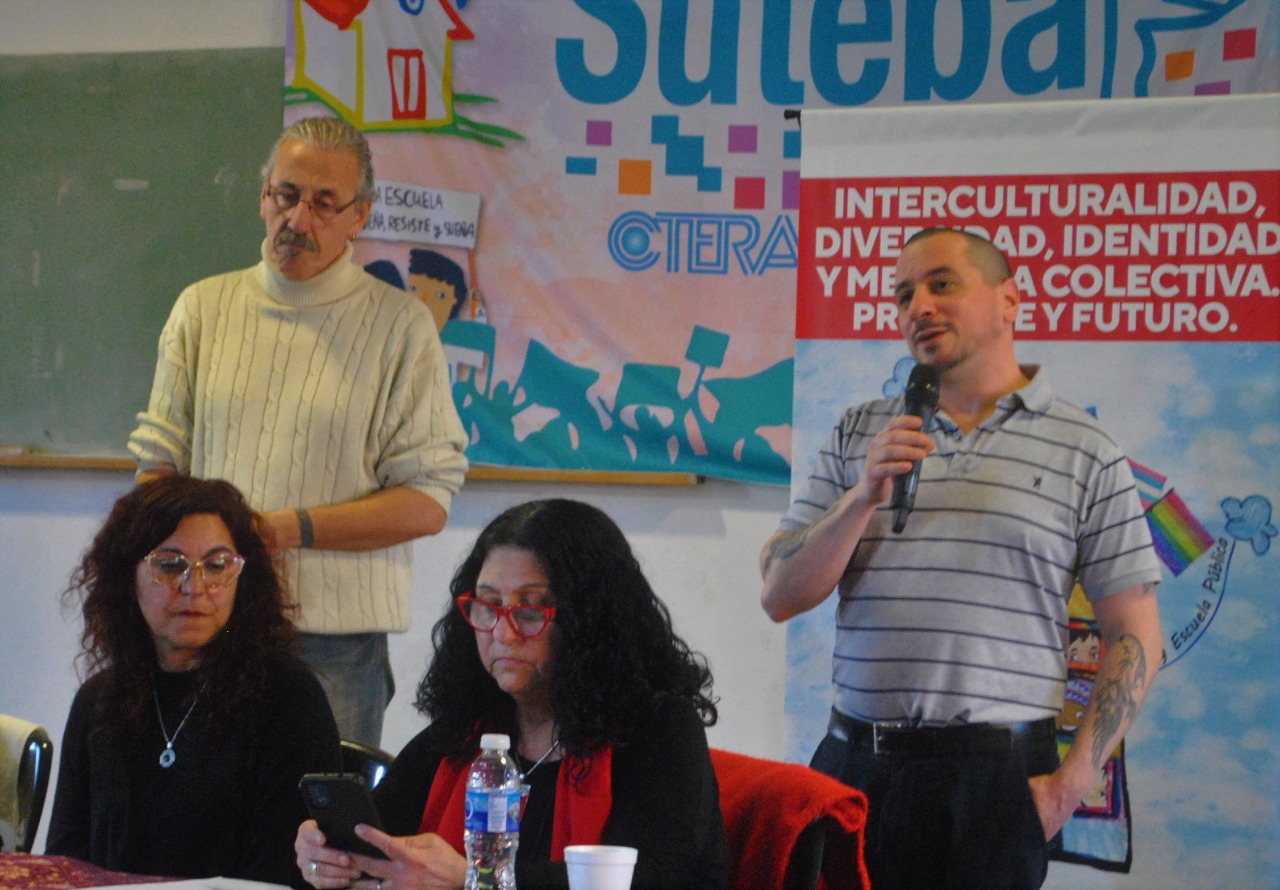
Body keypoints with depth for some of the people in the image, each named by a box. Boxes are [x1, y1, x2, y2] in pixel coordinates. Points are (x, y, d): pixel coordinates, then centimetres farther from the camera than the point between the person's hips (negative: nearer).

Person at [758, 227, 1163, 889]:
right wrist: (864, 498, -9)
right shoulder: (858, 435, 11)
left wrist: (1072, 781, -6)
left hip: (996, 776, -2)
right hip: (856, 762, 3)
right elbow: (780, 597, 6)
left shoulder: (1087, 453, 3)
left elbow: (1135, 635, 2)